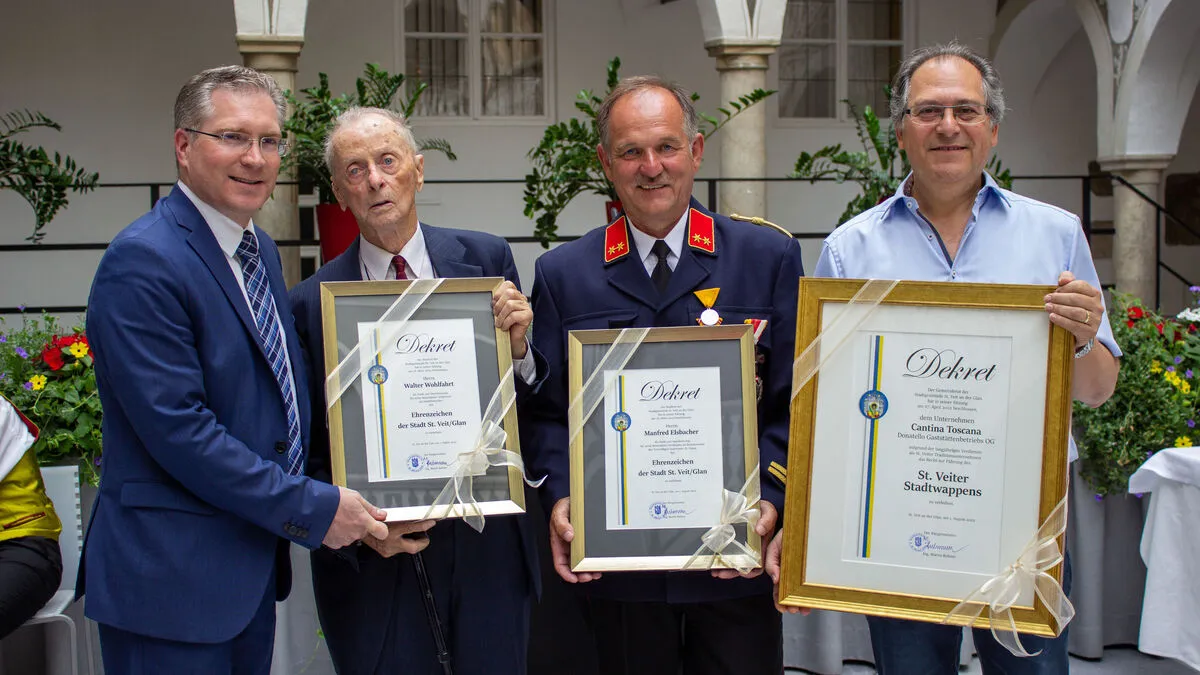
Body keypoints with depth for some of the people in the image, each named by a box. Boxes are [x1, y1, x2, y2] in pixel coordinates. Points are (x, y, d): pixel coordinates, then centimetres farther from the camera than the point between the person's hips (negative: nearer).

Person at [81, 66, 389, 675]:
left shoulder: (259, 251, 11)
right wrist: (312, 508, -19)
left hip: (253, 566, 9)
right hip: (170, 578, -8)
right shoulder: (142, 262, -18)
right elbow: (177, 428, -23)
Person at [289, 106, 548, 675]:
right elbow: (303, 451, -1)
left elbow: (532, 407, 3)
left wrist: (517, 346, -16)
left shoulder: (486, 260, 0)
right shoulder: (310, 304, -5)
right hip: (376, 561, -2)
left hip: (487, 548, 2)